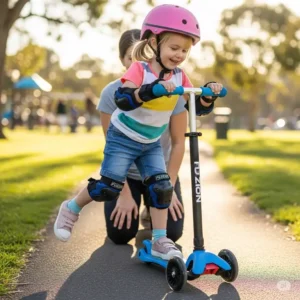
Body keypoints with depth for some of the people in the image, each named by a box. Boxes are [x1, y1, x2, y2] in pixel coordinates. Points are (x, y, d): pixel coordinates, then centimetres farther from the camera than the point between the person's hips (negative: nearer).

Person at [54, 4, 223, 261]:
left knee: (162, 186, -6)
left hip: (152, 144, 5)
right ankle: (71, 208, 22)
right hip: (123, 139, -5)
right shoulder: (140, 69, -22)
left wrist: (209, 93, -22)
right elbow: (123, 100, -37)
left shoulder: (179, 76, -5)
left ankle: (160, 240, 3)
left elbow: (197, 107, -1)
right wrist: (153, 89, -52)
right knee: (108, 188, -4)